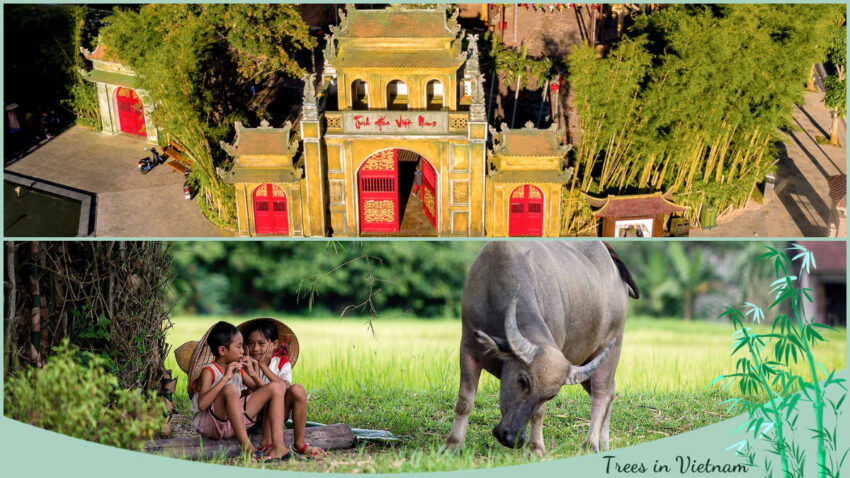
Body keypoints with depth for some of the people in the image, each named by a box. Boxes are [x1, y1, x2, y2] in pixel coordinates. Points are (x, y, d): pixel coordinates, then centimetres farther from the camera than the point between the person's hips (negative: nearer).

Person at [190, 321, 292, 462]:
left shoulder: (238, 369, 13)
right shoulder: (209, 371, -10)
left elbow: (261, 390, 13)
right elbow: (202, 405, -27)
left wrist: (252, 373, -4)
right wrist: (225, 378, -27)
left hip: (236, 420, 7)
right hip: (210, 424, -7)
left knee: (275, 388, -3)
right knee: (230, 389, -36)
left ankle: (278, 446, -20)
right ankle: (247, 448, -40)